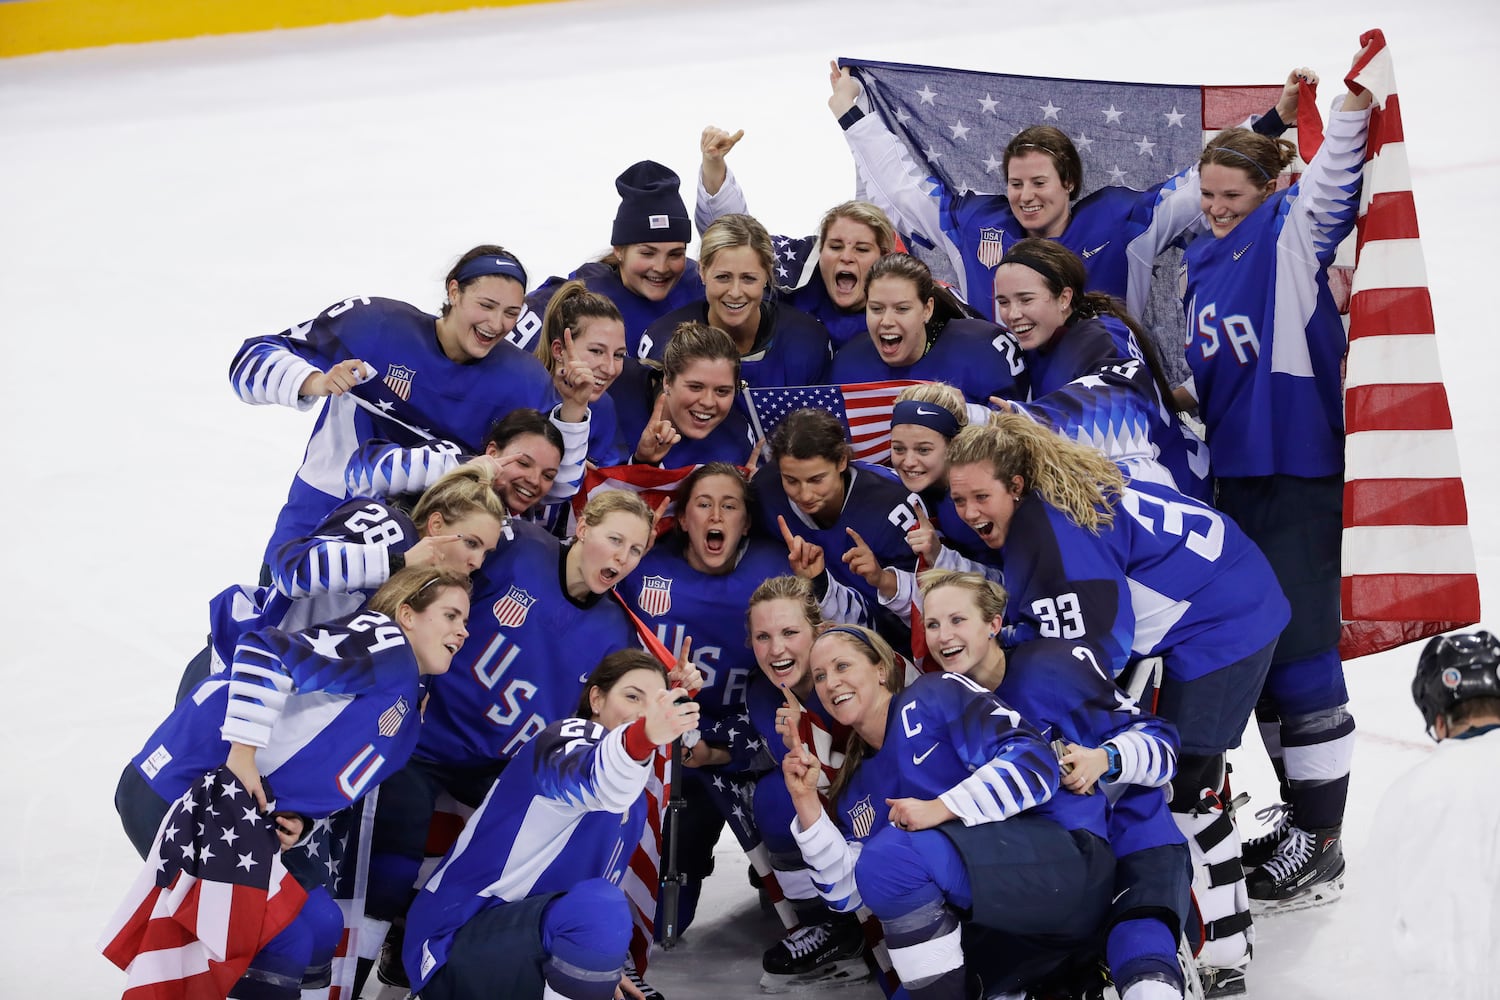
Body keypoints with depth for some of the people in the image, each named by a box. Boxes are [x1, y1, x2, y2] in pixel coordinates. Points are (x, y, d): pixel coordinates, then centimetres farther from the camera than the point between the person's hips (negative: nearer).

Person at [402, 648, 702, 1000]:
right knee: (601, 909, -34)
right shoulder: (570, 735, -12)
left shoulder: (633, 799, 15)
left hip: (532, 944, 9)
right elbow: (589, 778, -38)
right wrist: (642, 736, -58)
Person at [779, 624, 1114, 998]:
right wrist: (806, 800, 1)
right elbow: (846, 893, 7)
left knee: (888, 858, -23)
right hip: (1001, 928, 8)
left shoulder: (935, 696, 0)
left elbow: (1034, 759, -13)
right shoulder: (858, 789, 18)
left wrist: (940, 809, -18)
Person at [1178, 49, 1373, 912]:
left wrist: (1358, 94, -32)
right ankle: (1300, 809, 28)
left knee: (1299, 648, -6)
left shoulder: (1293, 235, -5)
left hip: (1301, 474, -8)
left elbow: (1336, 174, -23)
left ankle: (1321, 842, 5)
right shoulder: (1204, 265, 16)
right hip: (1234, 475, 8)